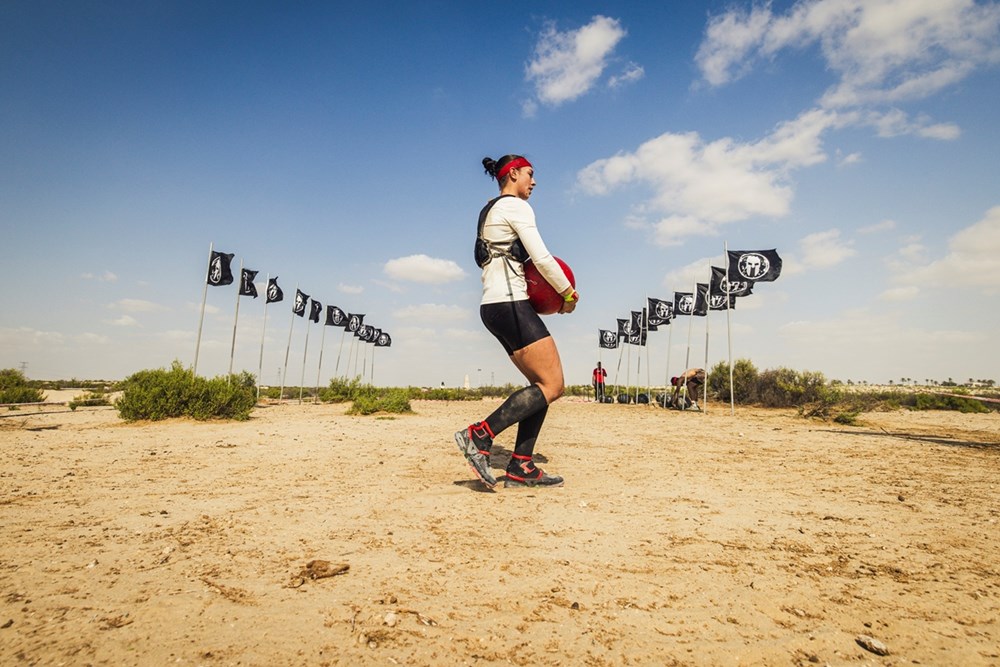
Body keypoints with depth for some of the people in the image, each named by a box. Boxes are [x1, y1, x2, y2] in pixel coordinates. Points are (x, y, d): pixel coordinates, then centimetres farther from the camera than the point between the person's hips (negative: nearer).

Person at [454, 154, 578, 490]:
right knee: (553, 384, -10)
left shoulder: (489, 211, 25)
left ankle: (521, 467, 6)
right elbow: (542, 258, -11)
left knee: (542, 384, 9)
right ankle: (480, 434, -15)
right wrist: (569, 293, 1)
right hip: (509, 304, -10)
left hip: (493, 306, 10)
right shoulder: (516, 206, -4)